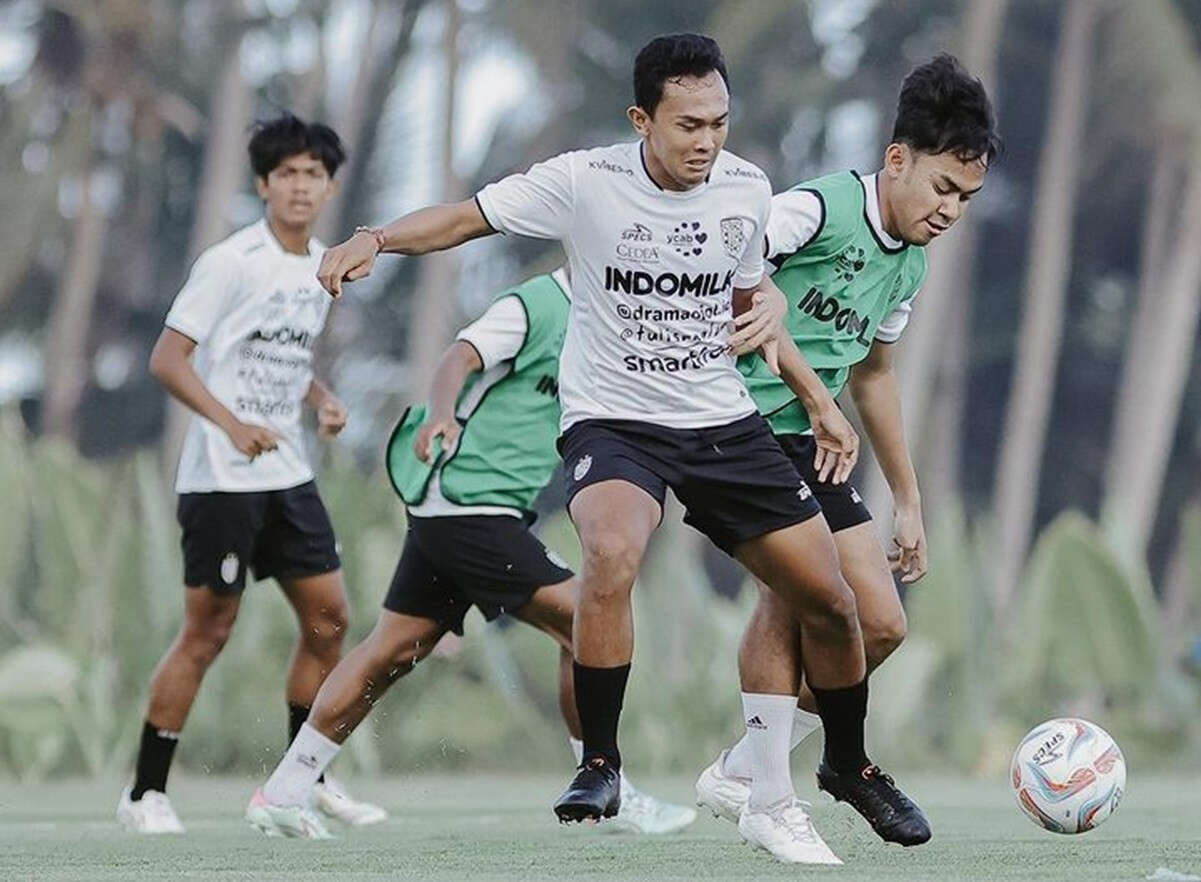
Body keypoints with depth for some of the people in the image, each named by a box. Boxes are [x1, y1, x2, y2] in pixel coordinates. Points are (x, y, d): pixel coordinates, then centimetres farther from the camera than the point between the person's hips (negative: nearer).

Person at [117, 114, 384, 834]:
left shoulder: (323, 268, 11)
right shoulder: (232, 262, -12)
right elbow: (168, 359, -14)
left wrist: (324, 400, 5)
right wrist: (233, 424, -25)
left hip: (289, 476, 7)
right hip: (221, 478, -7)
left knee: (329, 618, 5)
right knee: (208, 631, -6)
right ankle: (146, 794, 3)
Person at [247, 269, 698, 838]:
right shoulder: (534, 305, -11)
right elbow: (460, 358, -22)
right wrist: (440, 415, -43)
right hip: (465, 503, -10)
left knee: (394, 650, 11)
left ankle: (282, 793, 15)